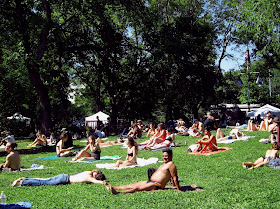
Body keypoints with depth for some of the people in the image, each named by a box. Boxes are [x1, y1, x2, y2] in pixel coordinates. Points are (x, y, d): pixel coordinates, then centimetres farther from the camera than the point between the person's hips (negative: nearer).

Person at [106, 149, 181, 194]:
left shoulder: (170, 164, -8)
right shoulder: (164, 164, 21)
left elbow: (174, 177, -13)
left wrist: (178, 189, -17)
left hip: (156, 185, -10)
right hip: (150, 181, 10)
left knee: (137, 188, -24)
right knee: (131, 185, 10)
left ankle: (118, 192, -36)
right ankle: (112, 187, 13)